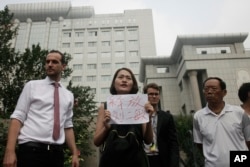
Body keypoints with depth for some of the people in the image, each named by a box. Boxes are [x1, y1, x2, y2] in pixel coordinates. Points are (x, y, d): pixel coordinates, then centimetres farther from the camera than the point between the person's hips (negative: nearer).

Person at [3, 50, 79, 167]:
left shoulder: (69, 95, 13)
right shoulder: (32, 86, 4)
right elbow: (18, 117, -3)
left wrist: (74, 153, 8)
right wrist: (10, 150, -14)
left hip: (56, 152, 4)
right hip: (31, 149, -3)